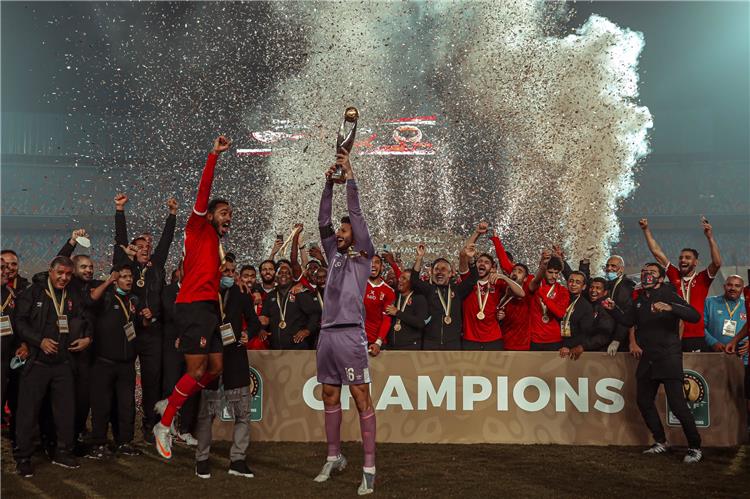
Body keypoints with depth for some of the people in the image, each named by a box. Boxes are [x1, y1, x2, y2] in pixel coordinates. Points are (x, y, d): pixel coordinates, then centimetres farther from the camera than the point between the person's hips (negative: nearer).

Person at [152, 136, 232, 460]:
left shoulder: (218, 243, 23)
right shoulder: (199, 228, 1)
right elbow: (204, 190, -10)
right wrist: (214, 155, -14)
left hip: (209, 308, 9)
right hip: (193, 305, -9)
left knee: (215, 369, 9)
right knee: (197, 370, -8)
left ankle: (169, 404, 24)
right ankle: (164, 425, 6)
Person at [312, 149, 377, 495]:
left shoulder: (362, 257, 4)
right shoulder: (334, 256, 18)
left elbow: (356, 215, -3)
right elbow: (322, 221, 13)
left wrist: (350, 176, -3)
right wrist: (329, 183, 7)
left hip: (350, 334, -7)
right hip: (327, 333, 7)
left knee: (361, 398, -6)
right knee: (330, 396, 13)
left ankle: (369, 468, -5)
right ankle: (334, 457, 26)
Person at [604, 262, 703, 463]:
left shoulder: (669, 296, -9)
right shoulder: (641, 298, 12)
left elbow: (695, 316, -21)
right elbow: (628, 320, 19)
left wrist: (669, 308, -34)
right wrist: (613, 309, 2)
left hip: (668, 356, -7)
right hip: (647, 358, 7)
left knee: (677, 404, -11)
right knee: (644, 401, 11)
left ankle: (695, 447, 2)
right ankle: (661, 442, 26)